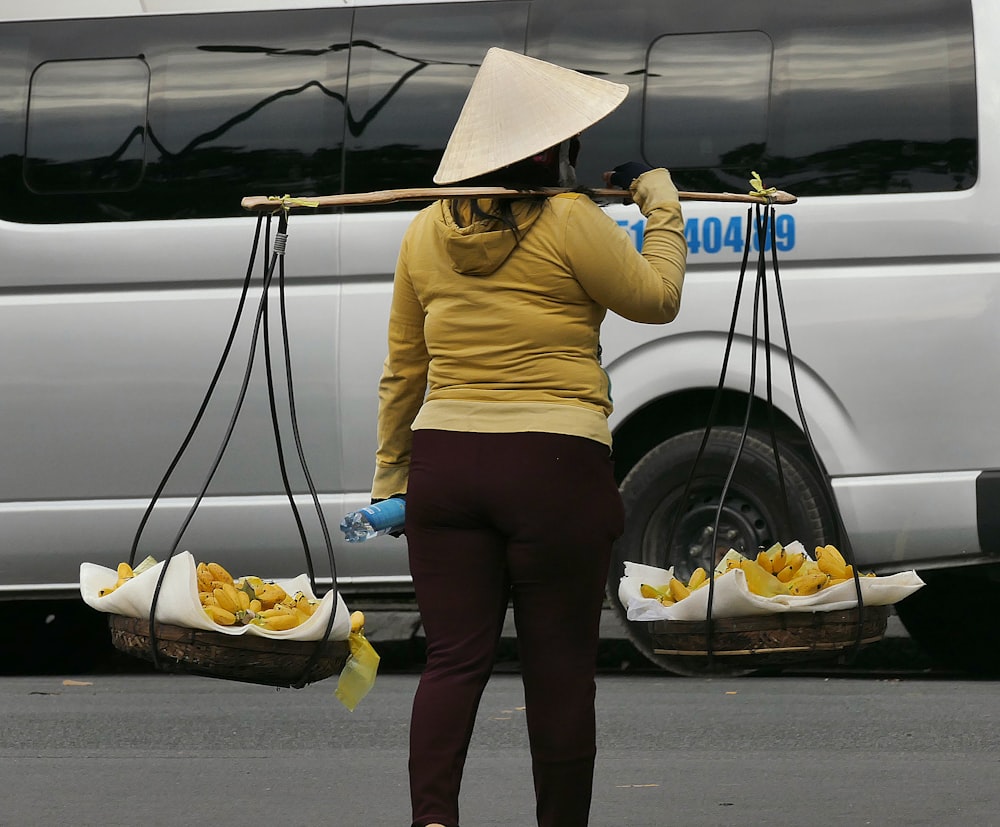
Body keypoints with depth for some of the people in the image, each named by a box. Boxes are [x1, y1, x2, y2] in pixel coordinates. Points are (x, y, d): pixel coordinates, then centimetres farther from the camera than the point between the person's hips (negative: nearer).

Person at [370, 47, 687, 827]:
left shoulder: (427, 232, 7)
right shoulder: (569, 222, -10)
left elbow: (402, 372, 12)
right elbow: (657, 298, 3)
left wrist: (389, 475, 20)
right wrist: (661, 202, 15)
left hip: (445, 465, 4)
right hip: (555, 469, -4)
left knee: (454, 659, 3)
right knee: (560, 668, 6)